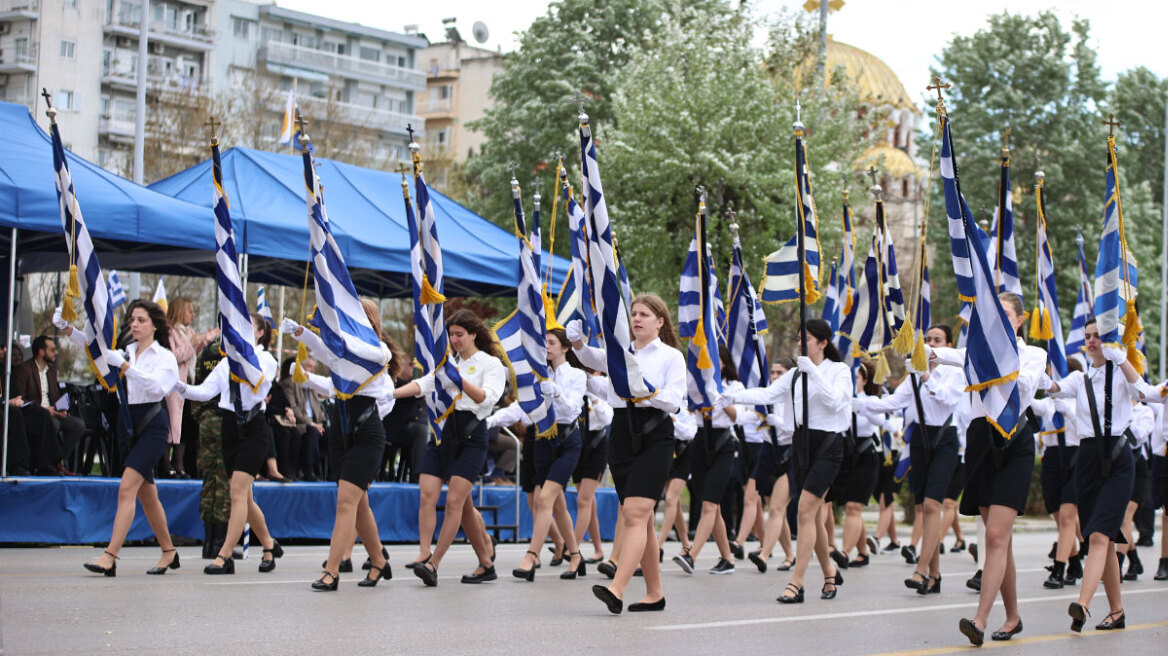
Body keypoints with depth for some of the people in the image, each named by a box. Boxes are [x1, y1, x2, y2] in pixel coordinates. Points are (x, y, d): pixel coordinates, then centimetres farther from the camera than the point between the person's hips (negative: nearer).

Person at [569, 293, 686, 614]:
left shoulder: (671, 356, 4)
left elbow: (673, 401, -8)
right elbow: (592, 357, -5)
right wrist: (577, 340, -26)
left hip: (654, 437, -5)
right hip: (622, 434, 5)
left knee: (635, 513, -17)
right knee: (640, 518, 8)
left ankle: (616, 590, -28)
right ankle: (654, 593, 16)